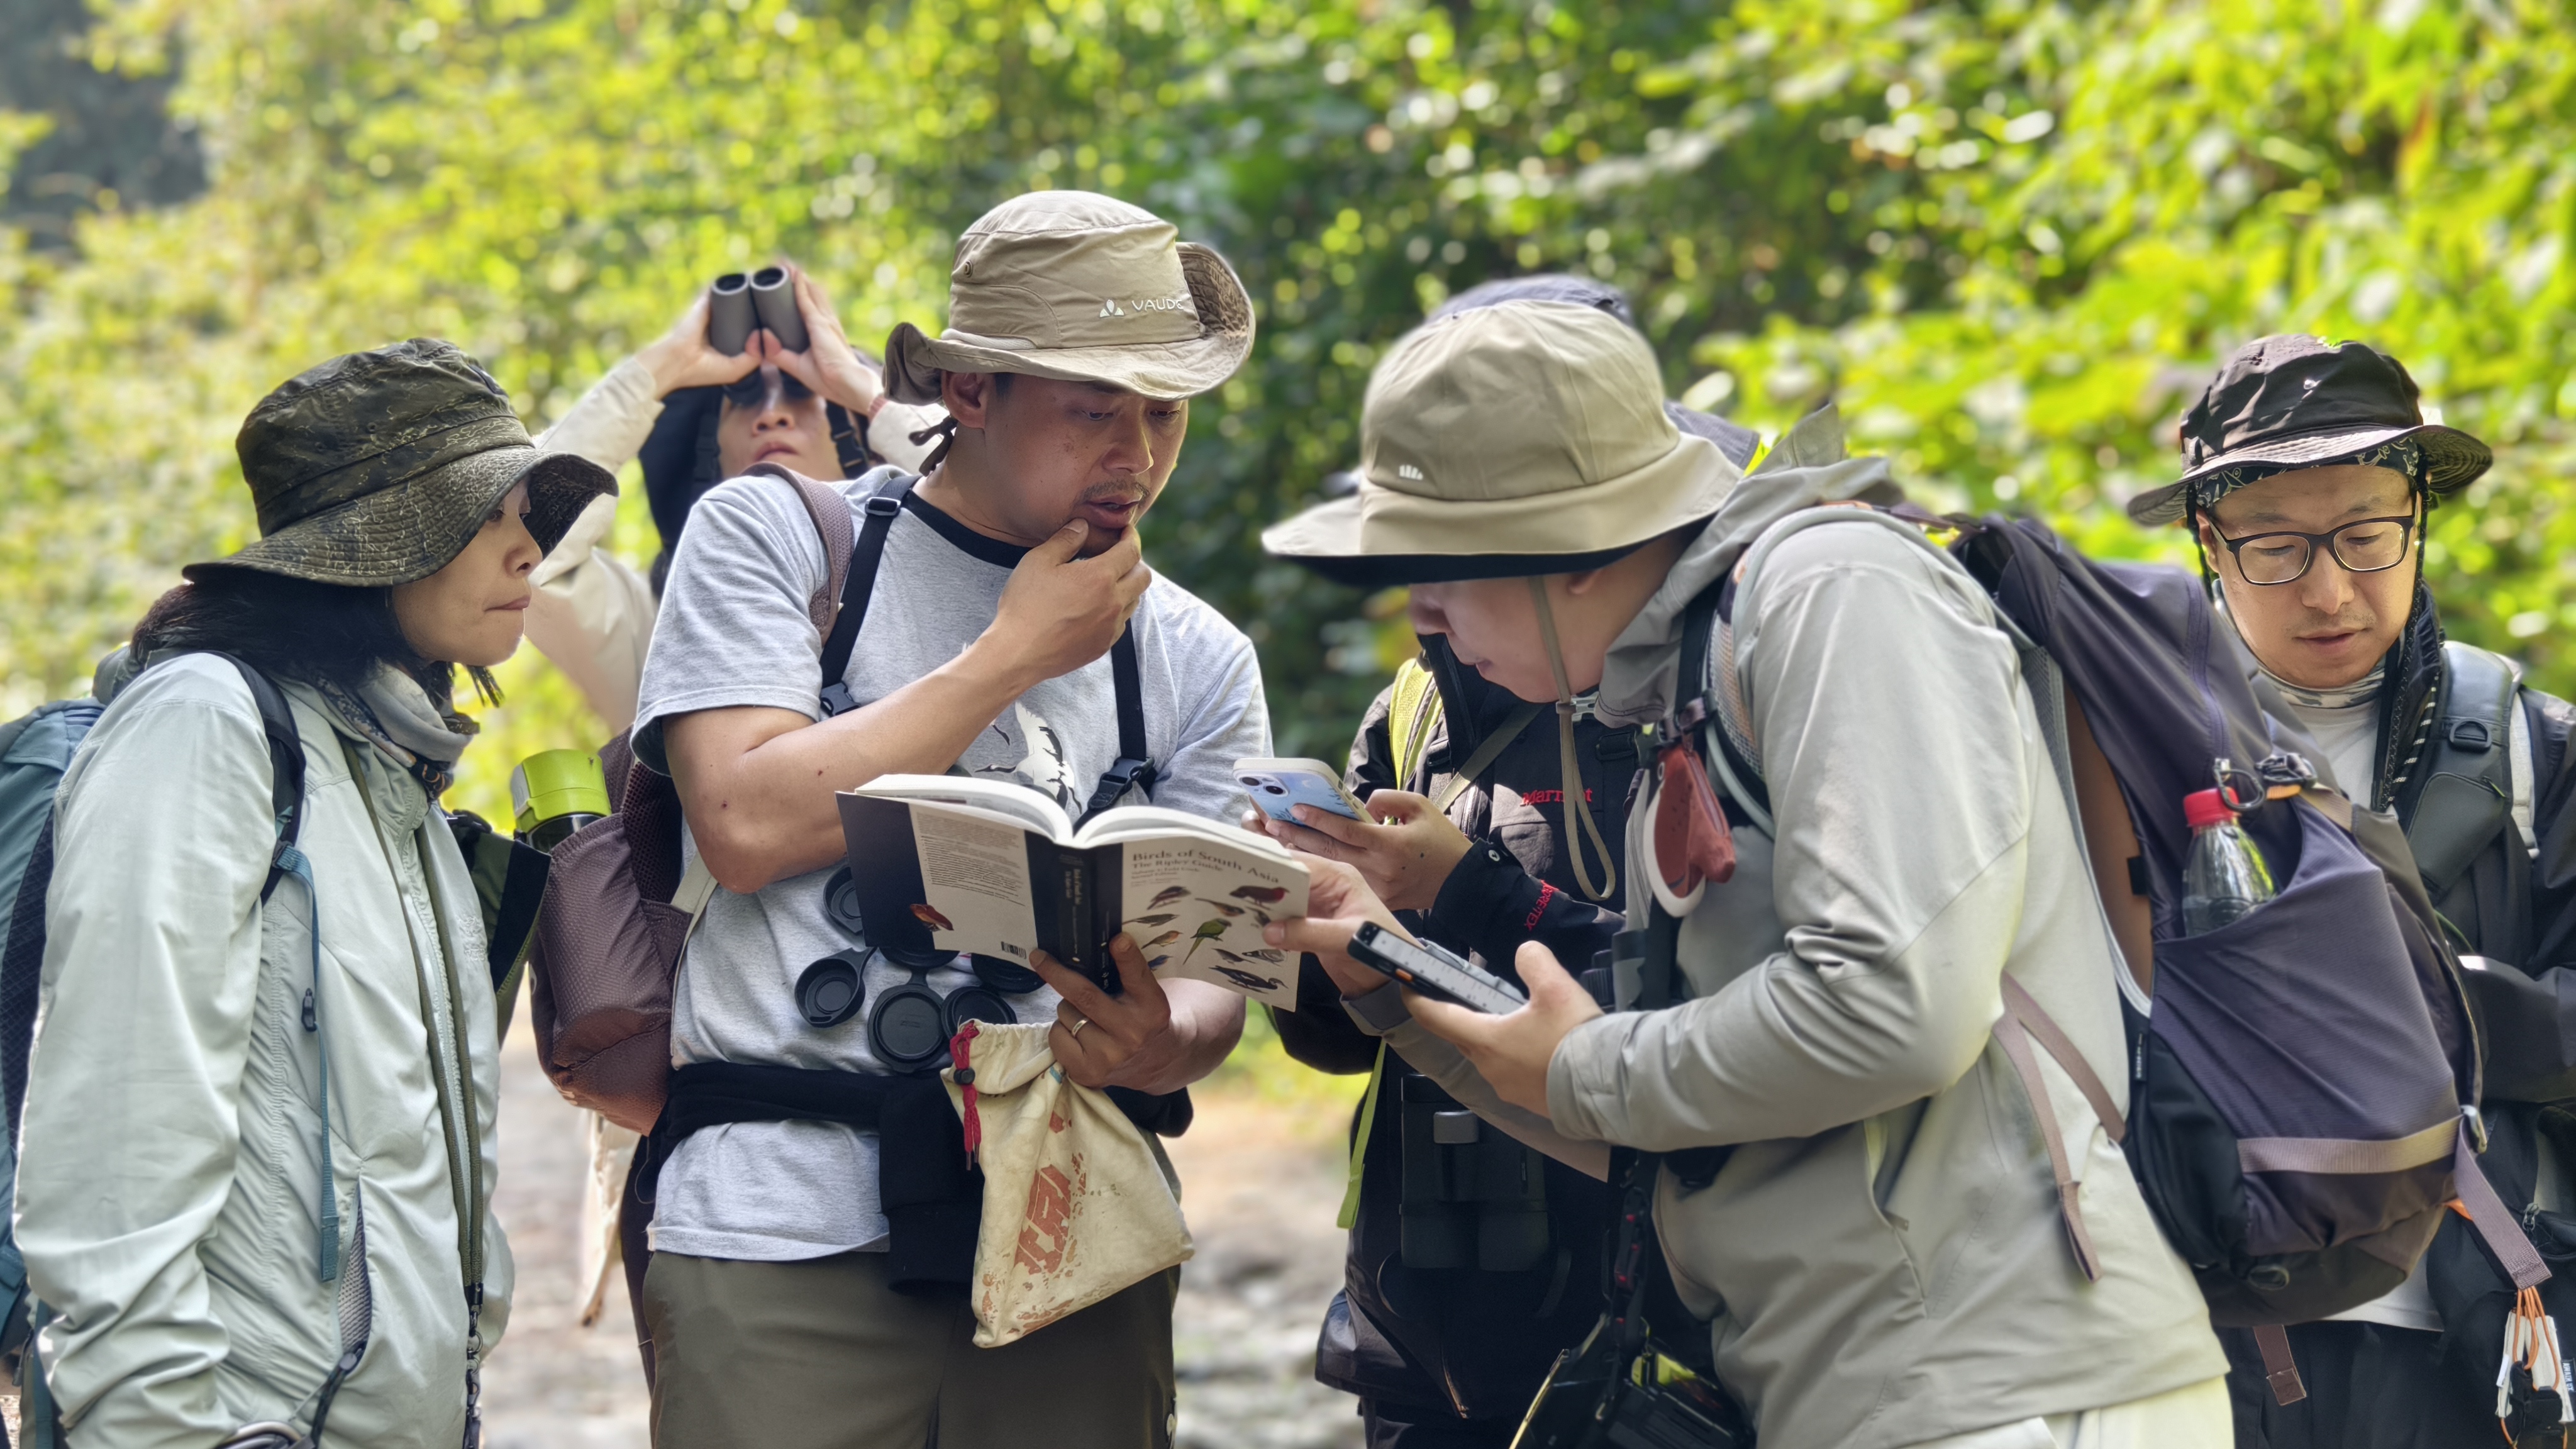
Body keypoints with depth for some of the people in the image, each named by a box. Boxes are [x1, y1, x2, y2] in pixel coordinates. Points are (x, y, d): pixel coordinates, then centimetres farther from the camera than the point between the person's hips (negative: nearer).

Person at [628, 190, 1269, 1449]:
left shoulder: (1194, 660, 14)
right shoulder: (769, 537, 5)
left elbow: (1209, 972, 8)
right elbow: (745, 825, -10)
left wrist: (1159, 1047, -17)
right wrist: (1013, 653, -4)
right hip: (789, 1226, -3)